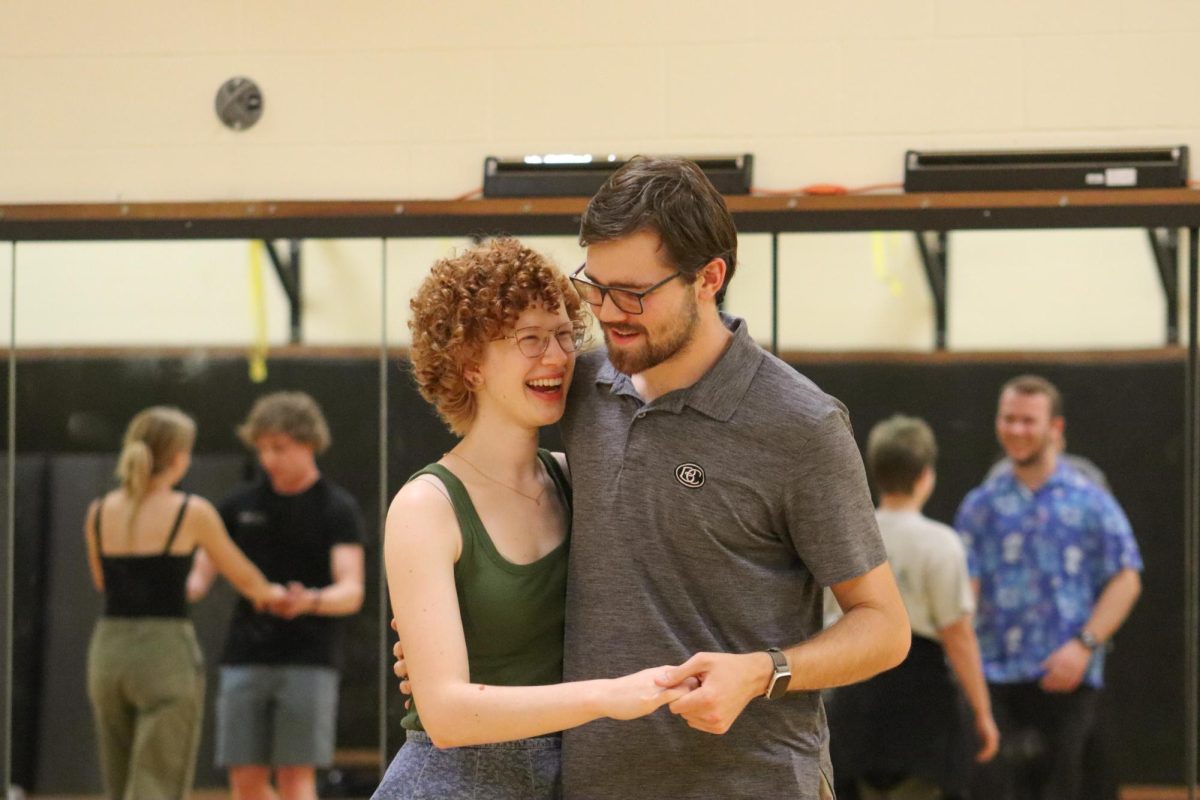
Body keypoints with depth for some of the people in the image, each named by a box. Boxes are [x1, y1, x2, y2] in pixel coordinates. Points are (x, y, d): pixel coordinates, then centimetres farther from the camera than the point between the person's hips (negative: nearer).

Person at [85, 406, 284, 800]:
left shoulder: (99, 513, 6)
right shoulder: (192, 512, -6)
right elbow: (243, 577, 8)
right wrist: (272, 593, 30)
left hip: (107, 651, 5)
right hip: (165, 652, -5)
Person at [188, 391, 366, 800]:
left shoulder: (337, 509, -2)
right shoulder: (241, 505, 10)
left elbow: (351, 592, -12)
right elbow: (202, 573, 11)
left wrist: (309, 602, -34)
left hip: (307, 662, -4)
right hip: (245, 659, 4)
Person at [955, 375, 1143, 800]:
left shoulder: (1090, 503, 4)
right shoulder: (980, 506, 10)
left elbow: (1126, 580, 1)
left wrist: (1085, 645, -11)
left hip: (1066, 680, -1)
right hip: (995, 678, 1)